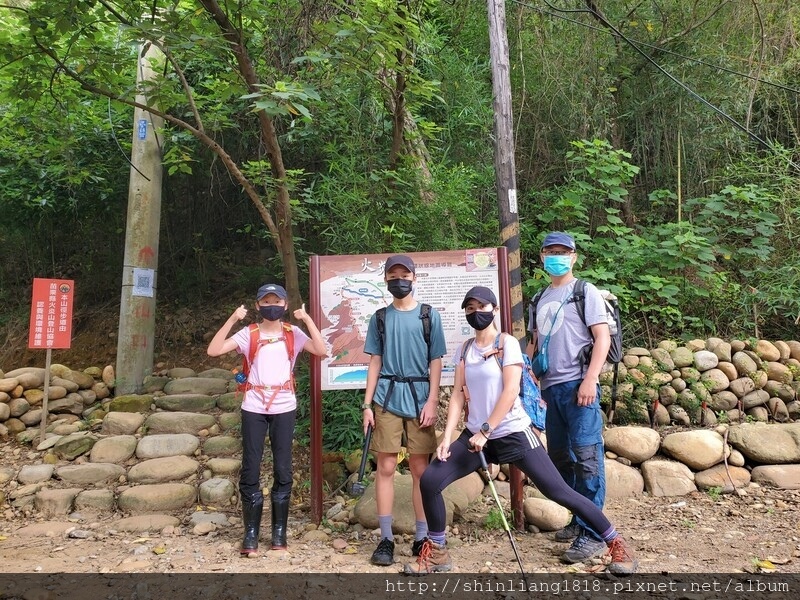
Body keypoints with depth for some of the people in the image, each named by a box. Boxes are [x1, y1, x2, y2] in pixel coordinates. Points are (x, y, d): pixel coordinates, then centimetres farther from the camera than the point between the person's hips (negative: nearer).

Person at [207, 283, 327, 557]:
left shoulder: (293, 333, 3)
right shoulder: (248, 334, 2)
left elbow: (322, 351, -11)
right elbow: (213, 350, -9)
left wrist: (307, 320, -15)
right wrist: (231, 320, -15)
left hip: (284, 408, 0)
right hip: (253, 408, 0)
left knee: (283, 470, 6)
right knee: (250, 470, 3)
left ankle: (279, 531, 19)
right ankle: (251, 533, 15)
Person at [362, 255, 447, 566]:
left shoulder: (429, 315, 6)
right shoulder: (379, 318, 10)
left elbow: (435, 362, 3)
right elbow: (375, 362, 10)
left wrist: (432, 401, -6)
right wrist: (367, 404, 3)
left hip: (419, 399, -1)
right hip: (387, 399, 1)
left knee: (420, 469, 4)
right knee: (386, 467, 1)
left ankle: (422, 537, 14)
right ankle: (386, 538, 9)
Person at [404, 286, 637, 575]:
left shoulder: (507, 343, -7)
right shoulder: (464, 351, 9)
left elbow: (511, 391, -16)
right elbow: (458, 395, 5)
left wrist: (485, 431, -20)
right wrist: (447, 437, -6)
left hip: (513, 433, -5)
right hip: (475, 434, 5)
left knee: (559, 491, -4)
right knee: (429, 480, -6)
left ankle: (617, 543, 17)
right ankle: (436, 551, 13)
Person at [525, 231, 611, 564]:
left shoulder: (585, 292, 0)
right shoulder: (539, 300, 18)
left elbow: (602, 337, -8)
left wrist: (590, 380, -17)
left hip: (578, 385, -7)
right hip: (551, 388, 7)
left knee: (587, 458, -7)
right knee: (560, 458, 13)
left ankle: (593, 534, -1)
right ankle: (578, 521, 27)